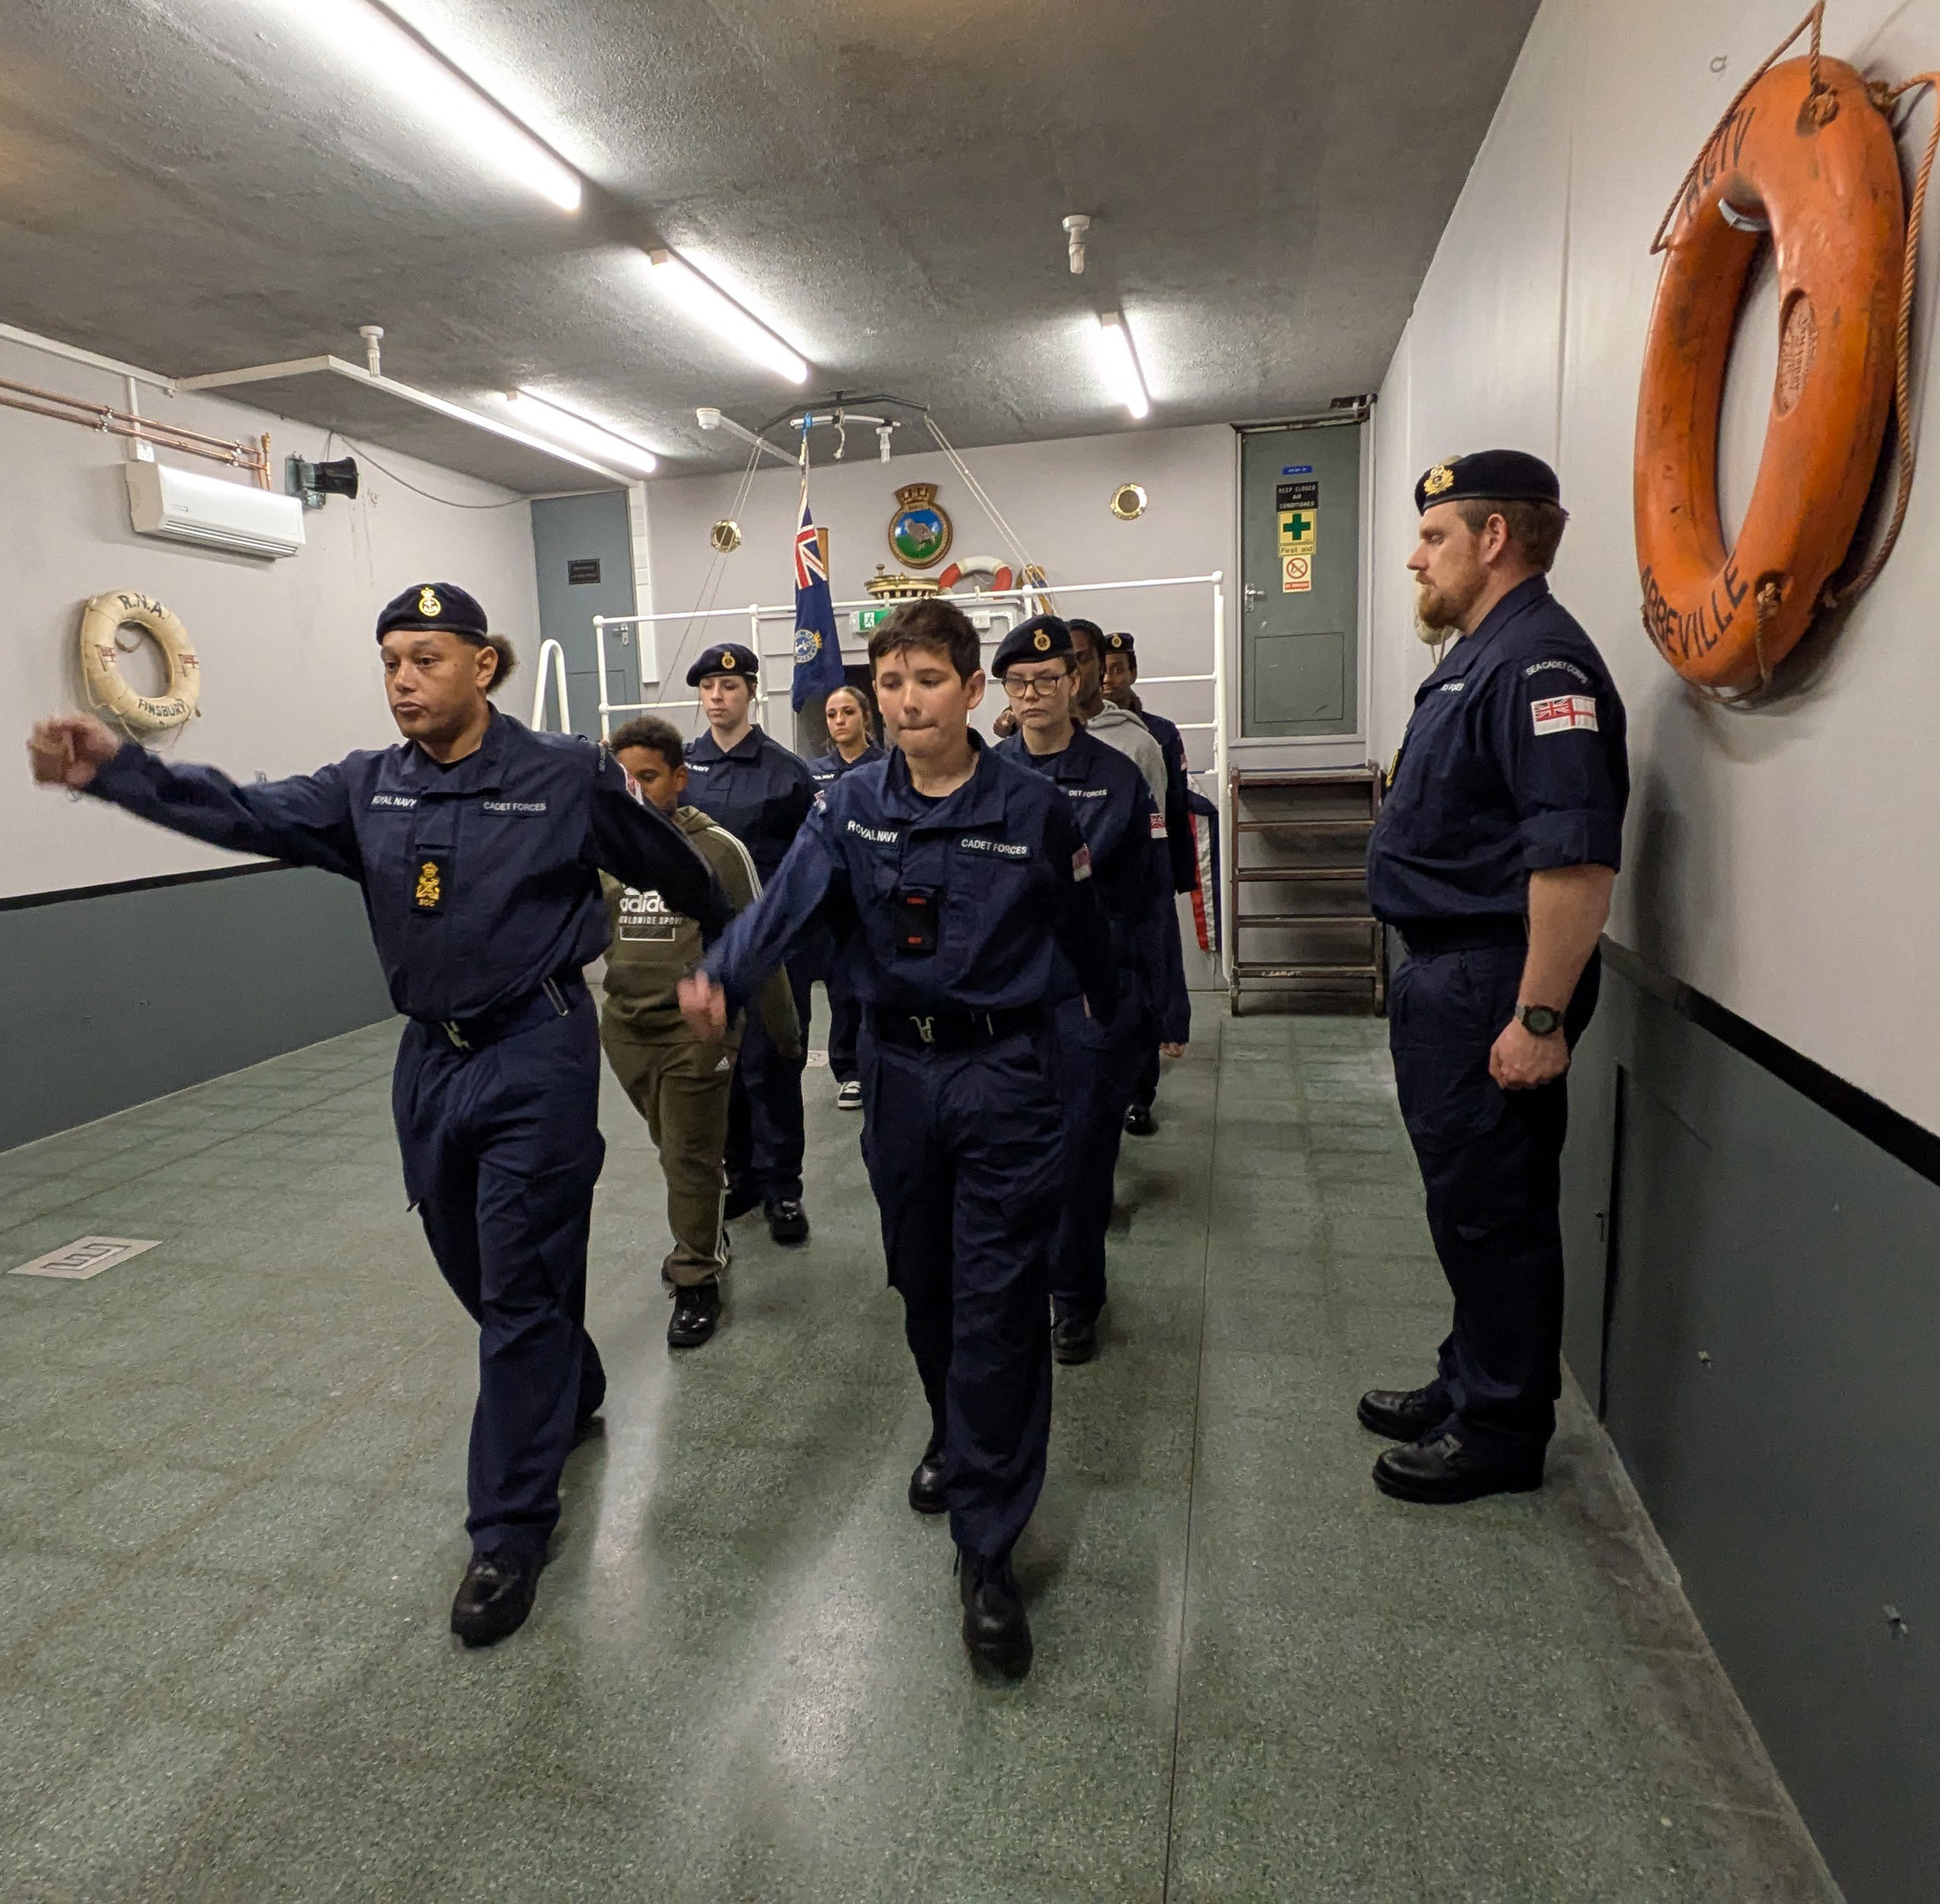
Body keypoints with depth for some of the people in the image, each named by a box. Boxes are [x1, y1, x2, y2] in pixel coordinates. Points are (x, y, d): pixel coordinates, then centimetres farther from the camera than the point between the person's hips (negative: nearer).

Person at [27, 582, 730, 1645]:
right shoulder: (368, 788, 4)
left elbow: (672, 866, 2)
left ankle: (511, 1528, 13)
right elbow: (250, 813, -10)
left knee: (520, 1287, -1)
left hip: (537, 1057, -5)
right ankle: (571, 1395, 46)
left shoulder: (565, 777, -8)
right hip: (430, 1060, 6)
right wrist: (116, 771, -25)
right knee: (474, 1270, 19)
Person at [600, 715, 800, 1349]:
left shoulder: (719, 849, -9)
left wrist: (784, 1026, 2)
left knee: (690, 1160, 2)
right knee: (672, 1149, 18)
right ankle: (703, 1236, 42)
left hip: (696, 1029, -4)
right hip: (626, 1027, 5)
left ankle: (696, 1280, 18)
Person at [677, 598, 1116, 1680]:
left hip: (1006, 1072, -3)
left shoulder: (1034, 807, -5)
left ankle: (988, 1552, 9)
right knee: (924, 1283, 18)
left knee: (1000, 1302, -2)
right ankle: (956, 1436, 46)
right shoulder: (851, 806, 1)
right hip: (898, 1070, 3)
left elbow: (1085, 934, 6)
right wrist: (721, 976, -33)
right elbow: (787, 901, -14)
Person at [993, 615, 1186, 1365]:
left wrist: (1169, 1007, -2)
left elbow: (1152, 896, 0)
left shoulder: (1117, 778, -1)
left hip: (1093, 993, -2)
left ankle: (1075, 1299, 24)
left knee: (1082, 1148, 5)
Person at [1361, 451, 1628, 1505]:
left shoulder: (1537, 659, -17)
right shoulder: (1477, 654, 16)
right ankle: (1471, 1386, 36)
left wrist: (1540, 1018, -26)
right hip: (1447, 979, 10)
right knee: (1467, 1199, 19)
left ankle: (1502, 1432, 21)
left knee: (1493, 1210, 3)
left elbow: (1577, 856, -26)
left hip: (1491, 986, -10)